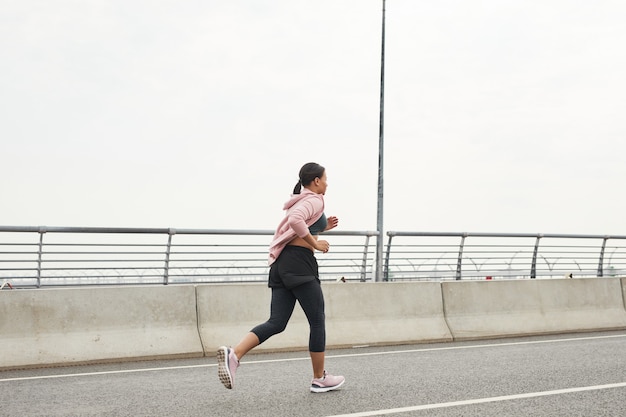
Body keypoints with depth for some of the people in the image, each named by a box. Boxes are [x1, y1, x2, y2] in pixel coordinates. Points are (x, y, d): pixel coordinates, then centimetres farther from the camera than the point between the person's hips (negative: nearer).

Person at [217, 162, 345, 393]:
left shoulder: (301, 201, 26)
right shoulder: (315, 200, -4)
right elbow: (296, 220, -24)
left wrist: (322, 227, 26)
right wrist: (316, 244, -14)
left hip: (281, 262, 9)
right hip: (299, 262, -9)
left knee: (276, 323, 1)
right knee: (317, 321, 3)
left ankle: (233, 354, -19)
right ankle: (319, 379, 11)